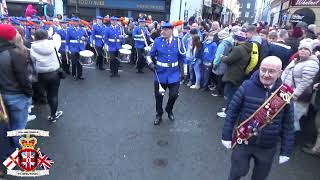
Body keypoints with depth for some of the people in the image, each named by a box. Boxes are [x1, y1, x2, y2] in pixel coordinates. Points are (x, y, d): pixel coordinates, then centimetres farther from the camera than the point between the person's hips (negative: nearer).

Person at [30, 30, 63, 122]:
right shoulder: (51, 44, -8)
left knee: (48, 94, 20)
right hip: (54, 73, -1)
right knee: (54, 94, 10)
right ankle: (53, 115, 19)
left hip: (42, 75, 1)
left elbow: (33, 61, -6)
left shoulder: (33, 48, -8)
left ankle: (54, 112, 35)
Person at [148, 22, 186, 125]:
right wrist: (150, 63, -11)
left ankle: (169, 110, 35)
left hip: (174, 74, 0)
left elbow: (182, 57, 6)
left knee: (174, 95, 3)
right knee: (159, 95, 9)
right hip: (160, 73, 0)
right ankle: (159, 115, 31)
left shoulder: (178, 41, -3)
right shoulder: (158, 41, -4)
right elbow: (151, 54, 5)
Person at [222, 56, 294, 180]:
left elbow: (288, 125, -1)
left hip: (268, 148, 2)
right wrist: (227, 136, -5)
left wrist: (286, 151, 1)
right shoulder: (247, 86, -14)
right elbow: (232, 112, -7)